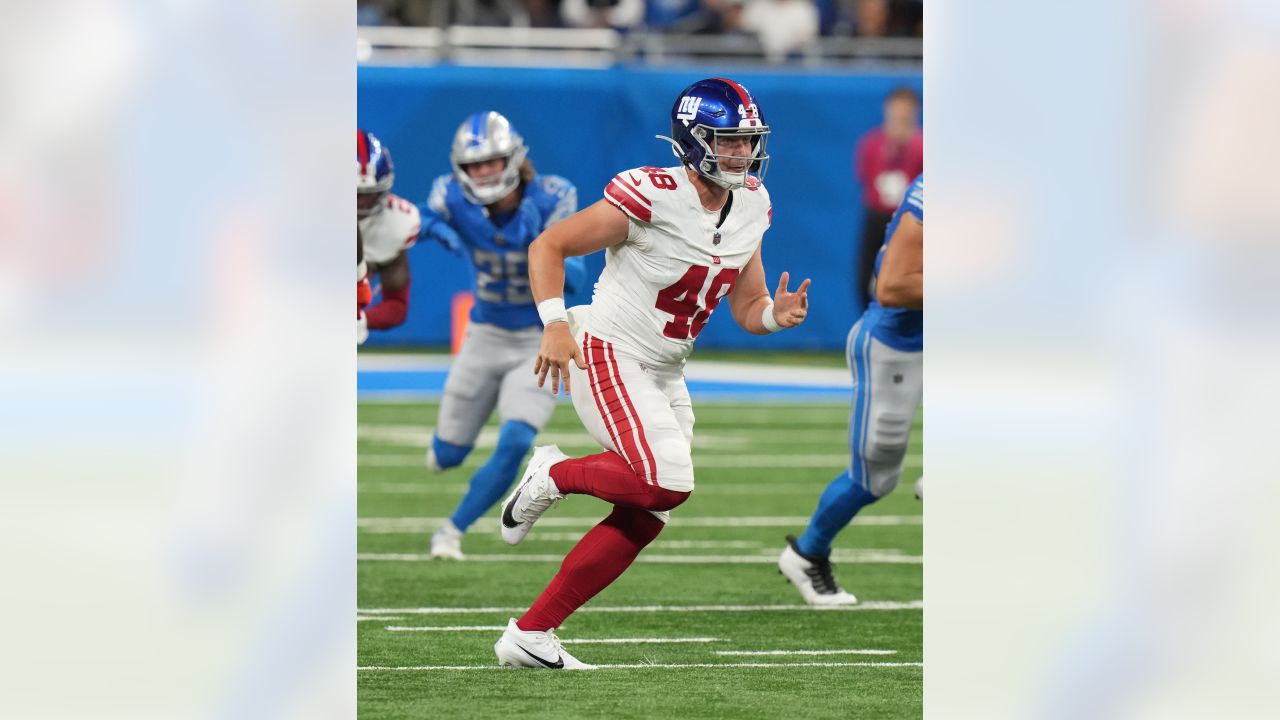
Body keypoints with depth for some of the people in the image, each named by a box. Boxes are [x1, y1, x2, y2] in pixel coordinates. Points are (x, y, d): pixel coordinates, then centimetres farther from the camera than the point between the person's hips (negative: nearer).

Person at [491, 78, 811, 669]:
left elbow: (748, 310, 10)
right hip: (606, 355, -8)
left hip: (665, 376, 8)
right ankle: (553, 475, 1)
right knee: (668, 482, -26)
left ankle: (529, 635, 13)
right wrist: (554, 324, -23)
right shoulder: (654, 198, -20)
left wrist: (778, 315, -13)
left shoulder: (751, 207, 3)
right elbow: (548, 246, -12)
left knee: (643, 518, 6)